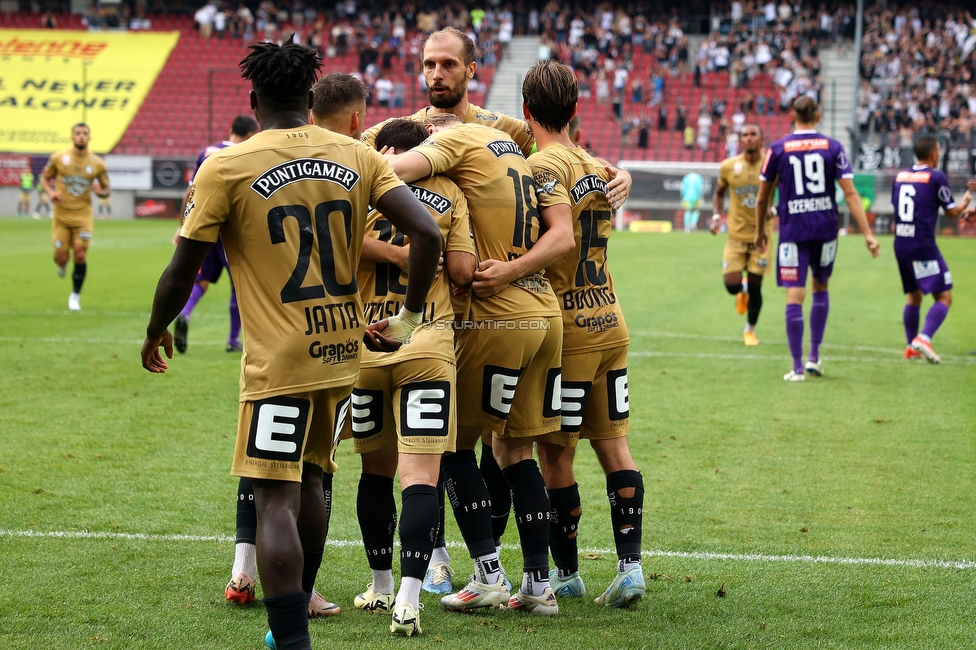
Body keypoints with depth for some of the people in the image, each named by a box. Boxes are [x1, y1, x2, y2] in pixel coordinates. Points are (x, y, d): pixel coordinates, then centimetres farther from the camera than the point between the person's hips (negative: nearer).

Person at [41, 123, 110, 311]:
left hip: (83, 216, 0)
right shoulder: (58, 158, -4)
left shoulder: (97, 163, -2)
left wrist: (101, 191, -16)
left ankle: (75, 296, 8)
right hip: (61, 216, 0)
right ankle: (61, 265, 39)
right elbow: (45, 177, 8)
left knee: (80, 255, -9)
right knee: (62, 257, -2)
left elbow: (106, 189, 9)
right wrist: (50, 192, -13)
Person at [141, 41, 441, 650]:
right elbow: (427, 233, -5)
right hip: (344, 352, 5)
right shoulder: (358, 157, 2)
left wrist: (156, 333, 13)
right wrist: (408, 318, 7)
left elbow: (184, 269, -5)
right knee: (310, 481, 21)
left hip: (278, 359, -5)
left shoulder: (225, 169, -9)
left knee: (276, 499, -3)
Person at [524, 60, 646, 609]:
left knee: (556, 455, 3)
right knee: (614, 443, 10)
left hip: (567, 327, -7)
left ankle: (566, 573, 11)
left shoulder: (543, 166, -12)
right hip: (611, 320, 7)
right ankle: (630, 562, 3)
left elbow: (562, 239, -24)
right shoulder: (600, 167, 12)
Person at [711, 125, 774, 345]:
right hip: (736, 234, 1)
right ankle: (743, 291, 30)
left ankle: (750, 330, 25)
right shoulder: (728, 167, -4)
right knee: (732, 285, -10)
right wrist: (716, 215, -3)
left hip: (761, 235, -1)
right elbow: (719, 194, 14)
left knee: (755, 288, 0)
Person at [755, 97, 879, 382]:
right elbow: (850, 193, -4)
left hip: (792, 231, -2)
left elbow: (763, 196, 7)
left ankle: (798, 367, -3)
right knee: (820, 288, 21)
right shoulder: (833, 147, 1)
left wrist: (760, 231, 21)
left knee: (795, 296, -2)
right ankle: (814, 356, 21)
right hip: (825, 228, 2)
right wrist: (867, 234, -4)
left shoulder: (777, 149, 0)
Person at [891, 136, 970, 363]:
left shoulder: (900, 176, 9)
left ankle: (911, 347, 19)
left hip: (900, 245, 7)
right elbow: (951, 212, -2)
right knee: (944, 297, -4)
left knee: (914, 296, 20)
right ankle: (923, 338, -23)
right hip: (923, 246, -7)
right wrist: (965, 202, 17)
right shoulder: (936, 177, -8)